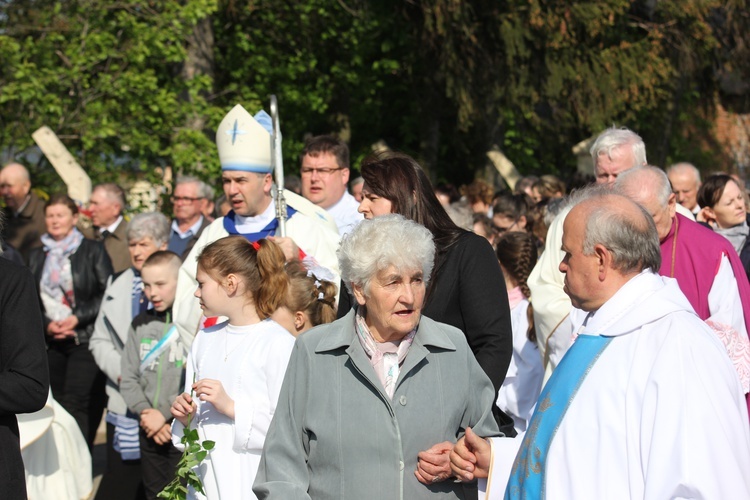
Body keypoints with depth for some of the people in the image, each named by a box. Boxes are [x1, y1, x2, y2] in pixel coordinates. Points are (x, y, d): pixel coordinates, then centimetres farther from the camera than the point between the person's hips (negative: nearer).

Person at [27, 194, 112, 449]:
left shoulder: (92, 250, 2)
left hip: (85, 340, -4)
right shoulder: (37, 256, 15)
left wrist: (78, 318, -11)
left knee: (75, 402, -14)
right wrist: (46, 324, -4)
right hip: (51, 342, 4)